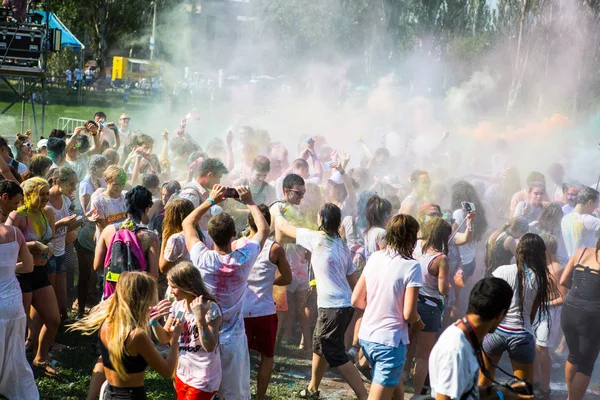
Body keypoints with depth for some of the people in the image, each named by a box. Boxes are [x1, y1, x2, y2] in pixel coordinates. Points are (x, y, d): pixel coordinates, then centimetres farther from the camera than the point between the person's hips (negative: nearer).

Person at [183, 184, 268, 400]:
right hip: (233, 339, 0)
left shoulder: (202, 259, -17)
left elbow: (187, 223, 2)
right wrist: (249, 202, 11)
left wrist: (211, 200, 6)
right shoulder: (244, 259, -16)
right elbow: (264, 229, 4)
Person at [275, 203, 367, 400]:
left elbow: (283, 226, 3)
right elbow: (353, 280, 17)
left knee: (336, 355, -5)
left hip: (332, 307, -9)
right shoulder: (342, 245, 13)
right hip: (346, 304, 9)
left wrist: (278, 212, 23)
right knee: (320, 346, 23)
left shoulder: (315, 238, -8)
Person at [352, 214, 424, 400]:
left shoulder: (374, 258, 3)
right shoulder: (411, 266, -14)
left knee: (395, 384, 26)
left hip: (366, 336, 7)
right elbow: (408, 314, -16)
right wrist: (418, 322, 5)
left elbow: (356, 300, 6)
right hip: (390, 340, -7)